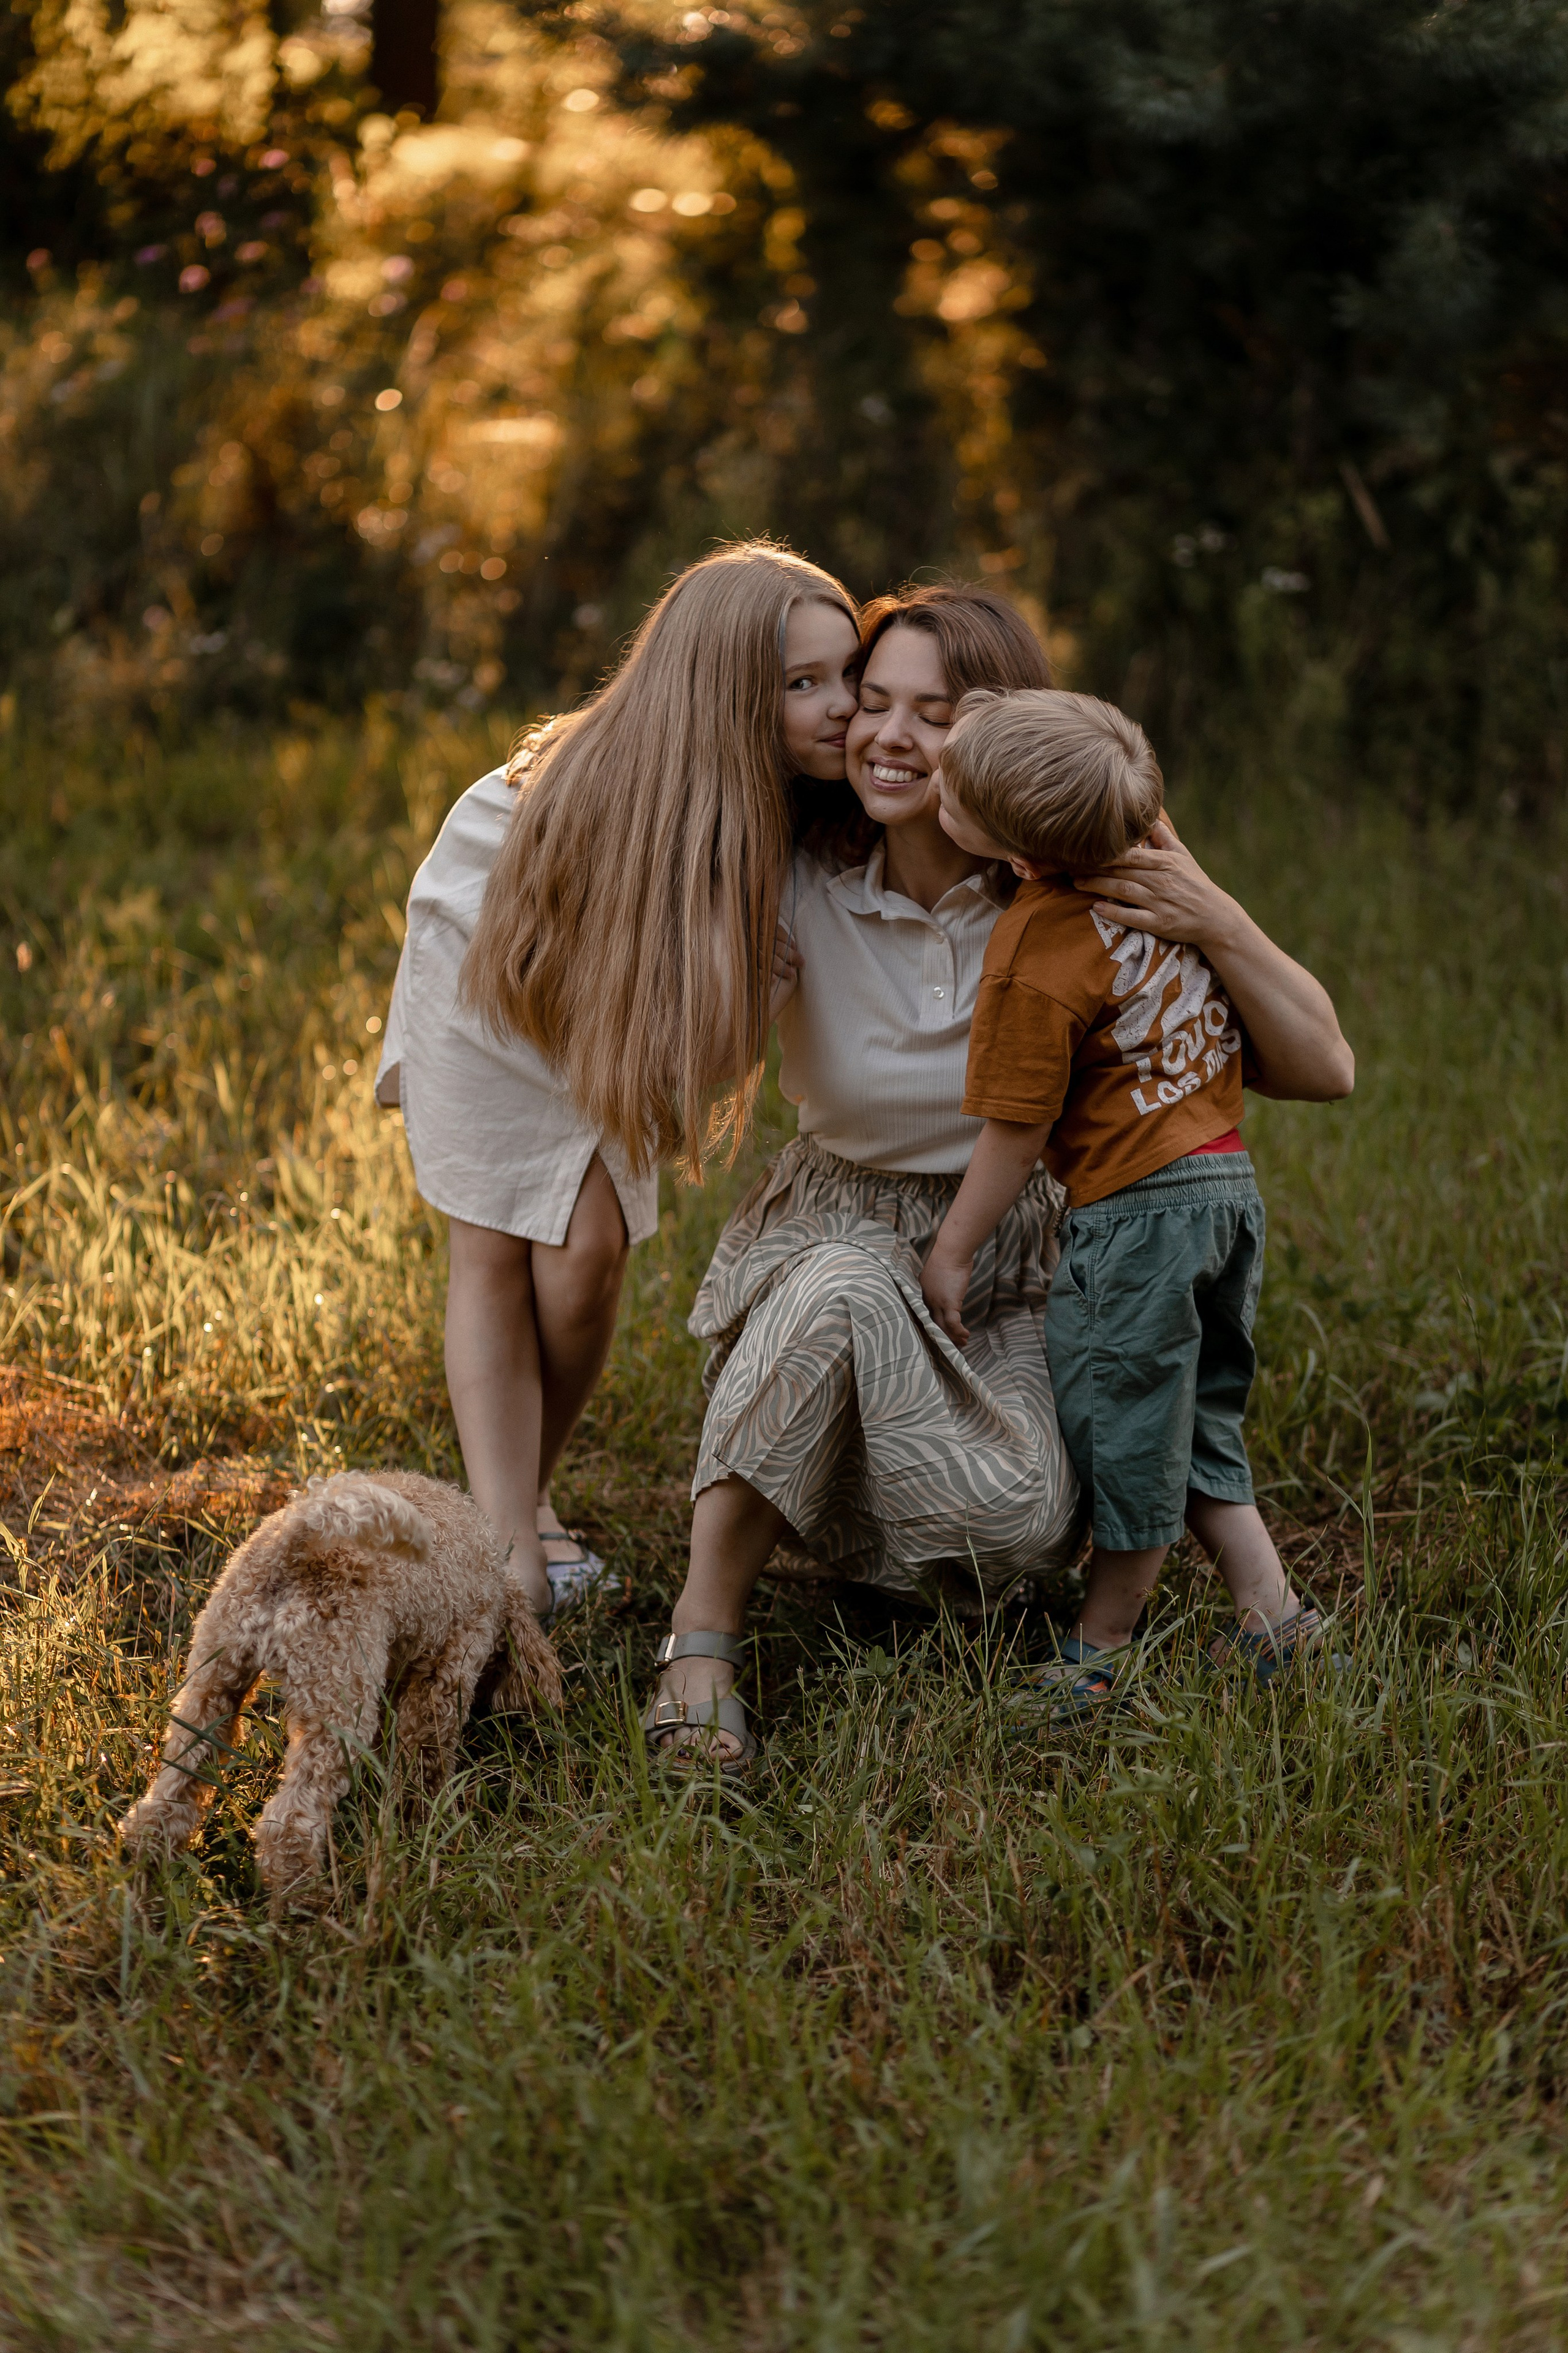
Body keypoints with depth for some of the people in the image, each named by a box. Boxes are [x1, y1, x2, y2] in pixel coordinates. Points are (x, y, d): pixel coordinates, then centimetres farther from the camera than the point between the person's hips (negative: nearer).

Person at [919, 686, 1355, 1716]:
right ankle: (1270, 1608, 23)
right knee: (1197, 1424, 21)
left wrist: (954, 1248, -2)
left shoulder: (1036, 961, -22)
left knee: (1122, 1431, 7)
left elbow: (1018, 1131, -13)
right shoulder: (1152, 850, -2)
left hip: (1140, 1208, -8)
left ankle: (1099, 1654, 21)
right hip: (1233, 1185, 8)